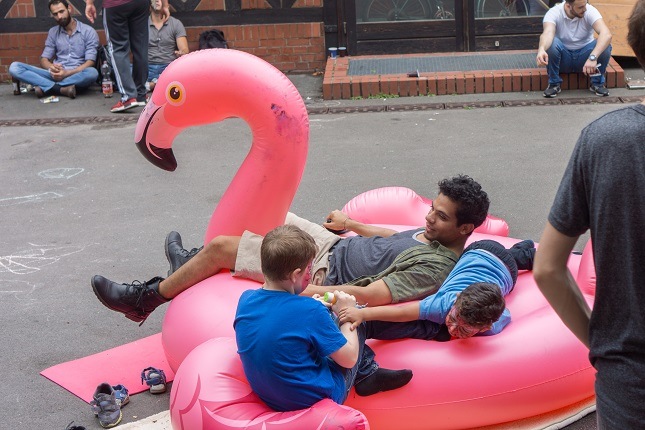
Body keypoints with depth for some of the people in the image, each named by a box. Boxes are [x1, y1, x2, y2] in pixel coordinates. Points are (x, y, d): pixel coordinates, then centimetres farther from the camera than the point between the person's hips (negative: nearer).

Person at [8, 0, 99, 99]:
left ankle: (45, 87, -31)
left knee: (92, 72, -40)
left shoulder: (88, 31, 0)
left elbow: (90, 63, -8)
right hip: (56, 74, 4)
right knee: (14, 67, -16)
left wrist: (67, 73, -23)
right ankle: (62, 89, -30)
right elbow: (44, 59, 9)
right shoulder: (53, 32, 13)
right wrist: (51, 68, -16)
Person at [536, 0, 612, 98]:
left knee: (604, 45, -28)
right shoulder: (554, 13, -19)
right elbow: (547, 33, -40)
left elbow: (607, 34, -33)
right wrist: (541, 49, -63)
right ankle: (554, 84, -12)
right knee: (551, 42, -32)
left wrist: (593, 57, -49)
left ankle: (597, 83, -5)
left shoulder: (590, 11, -17)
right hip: (563, 59, -1)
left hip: (584, 57, 1)